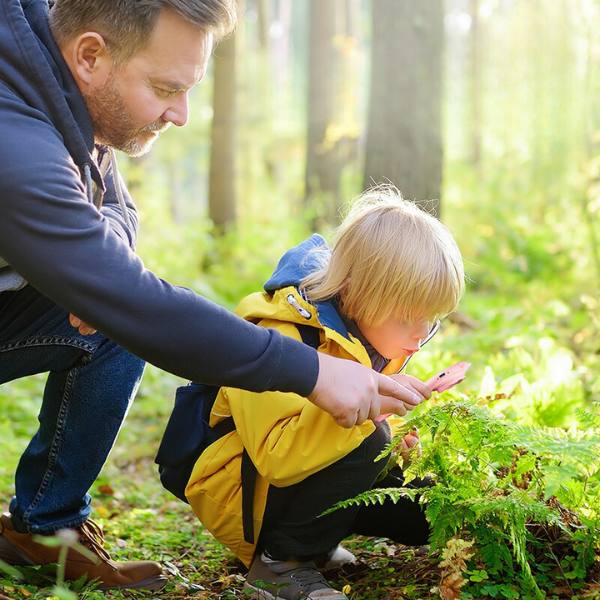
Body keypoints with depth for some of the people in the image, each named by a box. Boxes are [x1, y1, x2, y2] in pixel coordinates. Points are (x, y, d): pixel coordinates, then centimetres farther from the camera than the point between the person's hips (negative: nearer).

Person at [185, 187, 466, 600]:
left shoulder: (373, 338, 0)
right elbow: (277, 458, -37)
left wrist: (399, 440, -5)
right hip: (236, 496, -9)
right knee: (368, 441, -31)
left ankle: (315, 539, 14)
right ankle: (280, 559, -17)